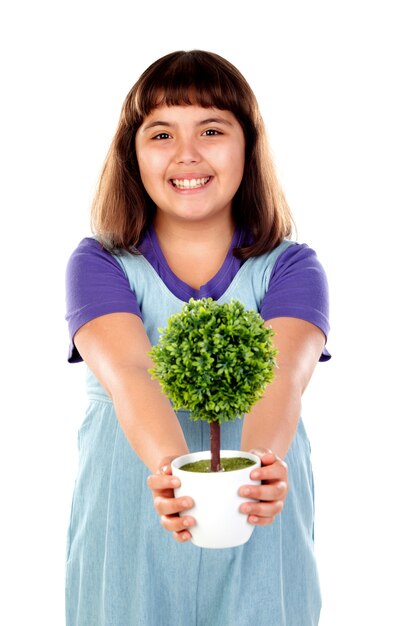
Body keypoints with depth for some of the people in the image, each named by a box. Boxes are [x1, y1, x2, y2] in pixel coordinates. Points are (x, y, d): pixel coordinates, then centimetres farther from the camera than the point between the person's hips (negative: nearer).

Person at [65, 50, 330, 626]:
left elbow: (280, 375, -21)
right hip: (129, 539, 0)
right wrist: (170, 467, -41)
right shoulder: (98, 265, -3)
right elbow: (130, 375, -22)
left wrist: (257, 464, -41)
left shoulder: (292, 268, -2)